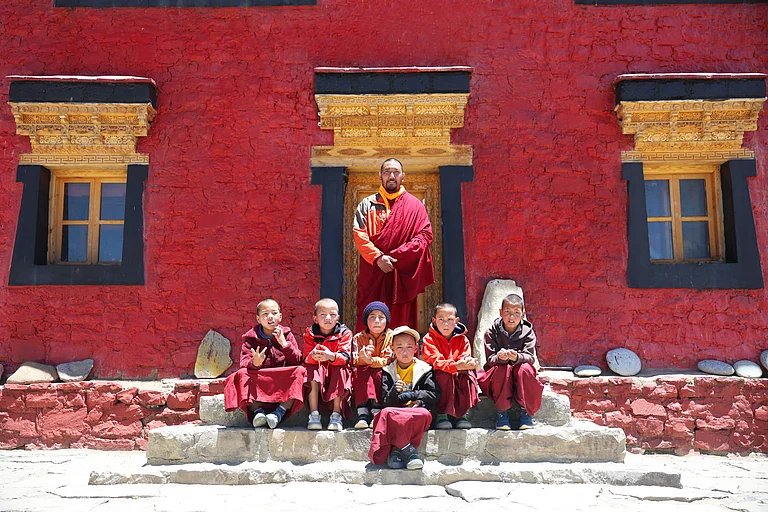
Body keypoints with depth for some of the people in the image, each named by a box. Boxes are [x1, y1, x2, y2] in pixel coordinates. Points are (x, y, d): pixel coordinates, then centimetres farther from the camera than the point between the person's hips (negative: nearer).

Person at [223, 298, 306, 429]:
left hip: (283, 384, 0)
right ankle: (257, 410, -25)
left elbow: (297, 362, -2)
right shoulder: (251, 337, 6)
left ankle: (281, 411, -27)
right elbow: (244, 364, -8)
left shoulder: (287, 335, 8)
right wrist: (254, 363, -31)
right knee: (242, 374, -26)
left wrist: (285, 344, -14)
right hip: (258, 382, 0)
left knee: (300, 371, -27)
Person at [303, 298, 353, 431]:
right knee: (312, 370, -30)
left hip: (337, 371, -1)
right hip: (318, 372, 1)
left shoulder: (344, 333, -4)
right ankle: (314, 414, -28)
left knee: (340, 370, -32)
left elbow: (346, 357, -19)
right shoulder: (310, 334, 0)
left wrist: (331, 356, -42)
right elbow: (306, 359, -12)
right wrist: (313, 356, -39)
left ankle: (336, 415, -26)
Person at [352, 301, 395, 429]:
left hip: (383, 373, -1)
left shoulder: (391, 336, -2)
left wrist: (371, 360, -31)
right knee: (359, 372, -30)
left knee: (378, 374, -33)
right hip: (363, 380, 1)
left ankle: (377, 412, -34)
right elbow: (354, 362, -8)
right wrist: (362, 357, -32)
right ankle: (363, 412, -39)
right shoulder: (359, 337, 3)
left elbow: (388, 360, -13)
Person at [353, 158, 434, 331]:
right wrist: (377, 257, -16)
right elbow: (359, 234, 1)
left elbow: (426, 235, 0)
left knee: (400, 322, -1)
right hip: (372, 275, 0)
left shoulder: (414, 205, 11)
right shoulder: (367, 204, 12)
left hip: (402, 276, 0)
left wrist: (395, 256, -11)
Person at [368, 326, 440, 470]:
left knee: (425, 414, -35)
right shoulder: (388, 371, 11)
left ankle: (396, 450, -27)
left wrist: (411, 395, -8)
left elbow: (435, 395, 2)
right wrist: (394, 392, -19)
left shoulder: (424, 369, 11)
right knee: (386, 413, -34)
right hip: (394, 412, 0)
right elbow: (385, 402, 4)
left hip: (416, 411, 0)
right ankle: (408, 449, -26)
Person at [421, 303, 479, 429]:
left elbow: (466, 358, -9)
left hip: (459, 380, 3)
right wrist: (456, 366, -40)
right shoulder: (429, 339, -6)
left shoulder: (462, 339, 5)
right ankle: (442, 414, -25)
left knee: (469, 374, -28)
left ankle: (461, 414, -17)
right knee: (444, 375, -35)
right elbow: (435, 361, -22)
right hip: (438, 379, -3)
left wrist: (468, 362, -36)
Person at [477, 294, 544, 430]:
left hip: (520, 376, 1)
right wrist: (500, 357, -38)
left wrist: (517, 357, -40)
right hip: (498, 374, -1)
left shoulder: (527, 332, -4)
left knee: (525, 369, -32)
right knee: (502, 368, -34)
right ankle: (501, 411, -20)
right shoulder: (492, 332, -6)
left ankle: (526, 411, -16)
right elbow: (490, 359, -13)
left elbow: (530, 357, -17)